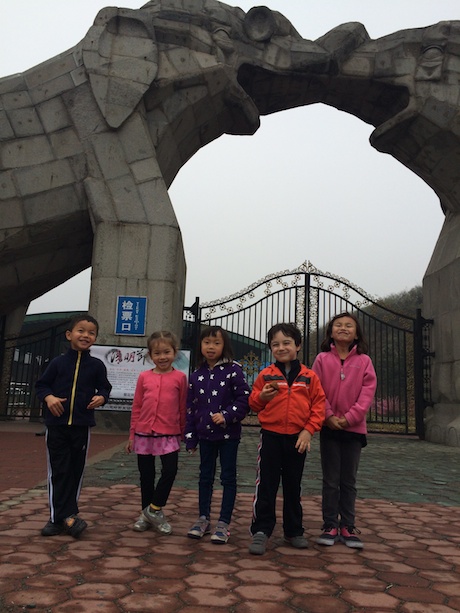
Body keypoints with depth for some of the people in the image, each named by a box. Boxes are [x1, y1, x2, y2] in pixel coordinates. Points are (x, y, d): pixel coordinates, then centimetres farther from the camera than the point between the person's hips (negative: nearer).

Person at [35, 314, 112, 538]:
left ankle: (59, 517, 19)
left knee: (75, 471, 7)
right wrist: (49, 397, -14)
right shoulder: (58, 362, 1)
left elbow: (104, 387, 8)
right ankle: (67, 515, 7)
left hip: (82, 426, 1)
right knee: (58, 471, 0)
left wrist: (101, 397, -14)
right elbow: (41, 384, 5)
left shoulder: (96, 366, 2)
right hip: (57, 424, -1)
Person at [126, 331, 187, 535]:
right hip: (144, 434, 2)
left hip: (169, 434, -2)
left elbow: (183, 408, 3)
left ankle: (153, 510, 7)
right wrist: (132, 435, 8)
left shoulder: (180, 377, -1)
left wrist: (183, 434, 5)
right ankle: (146, 515, 27)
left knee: (170, 470, -13)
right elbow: (136, 407, 7)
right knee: (146, 475, 12)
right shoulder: (144, 377, 4)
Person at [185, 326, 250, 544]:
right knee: (205, 476, 14)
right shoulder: (197, 375, 4)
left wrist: (226, 415, -21)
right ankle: (203, 518, 26)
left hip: (228, 433, -4)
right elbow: (191, 407, 7)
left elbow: (244, 399, -10)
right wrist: (190, 437, 6)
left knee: (228, 477, 5)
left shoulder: (233, 370, -9)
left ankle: (224, 522, 14)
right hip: (205, 434, 4)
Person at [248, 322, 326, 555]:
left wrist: (308, 430, -8)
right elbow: (253, 404, 6)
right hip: (271, 436, -1)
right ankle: (261, 531, 11)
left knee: (293, 486, 14)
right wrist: (262, 396, -16)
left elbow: (318, 405, 1)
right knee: (266, 485, 1)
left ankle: (294, 531, 28)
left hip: (297, 438, 1)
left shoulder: (309, 376, 2)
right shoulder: (266, 375, 1)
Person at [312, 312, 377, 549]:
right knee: (331, 480, 7)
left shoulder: (364, 360, 2)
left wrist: (350, 417, -13)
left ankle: (347, 526, 21)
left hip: (354, 428, 1)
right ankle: (330, 526, 16)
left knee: (349, 481, 11)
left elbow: (368, 390, -4)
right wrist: (329, 416, -14)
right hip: (329, 427, -1)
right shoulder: (322, 359, 0)